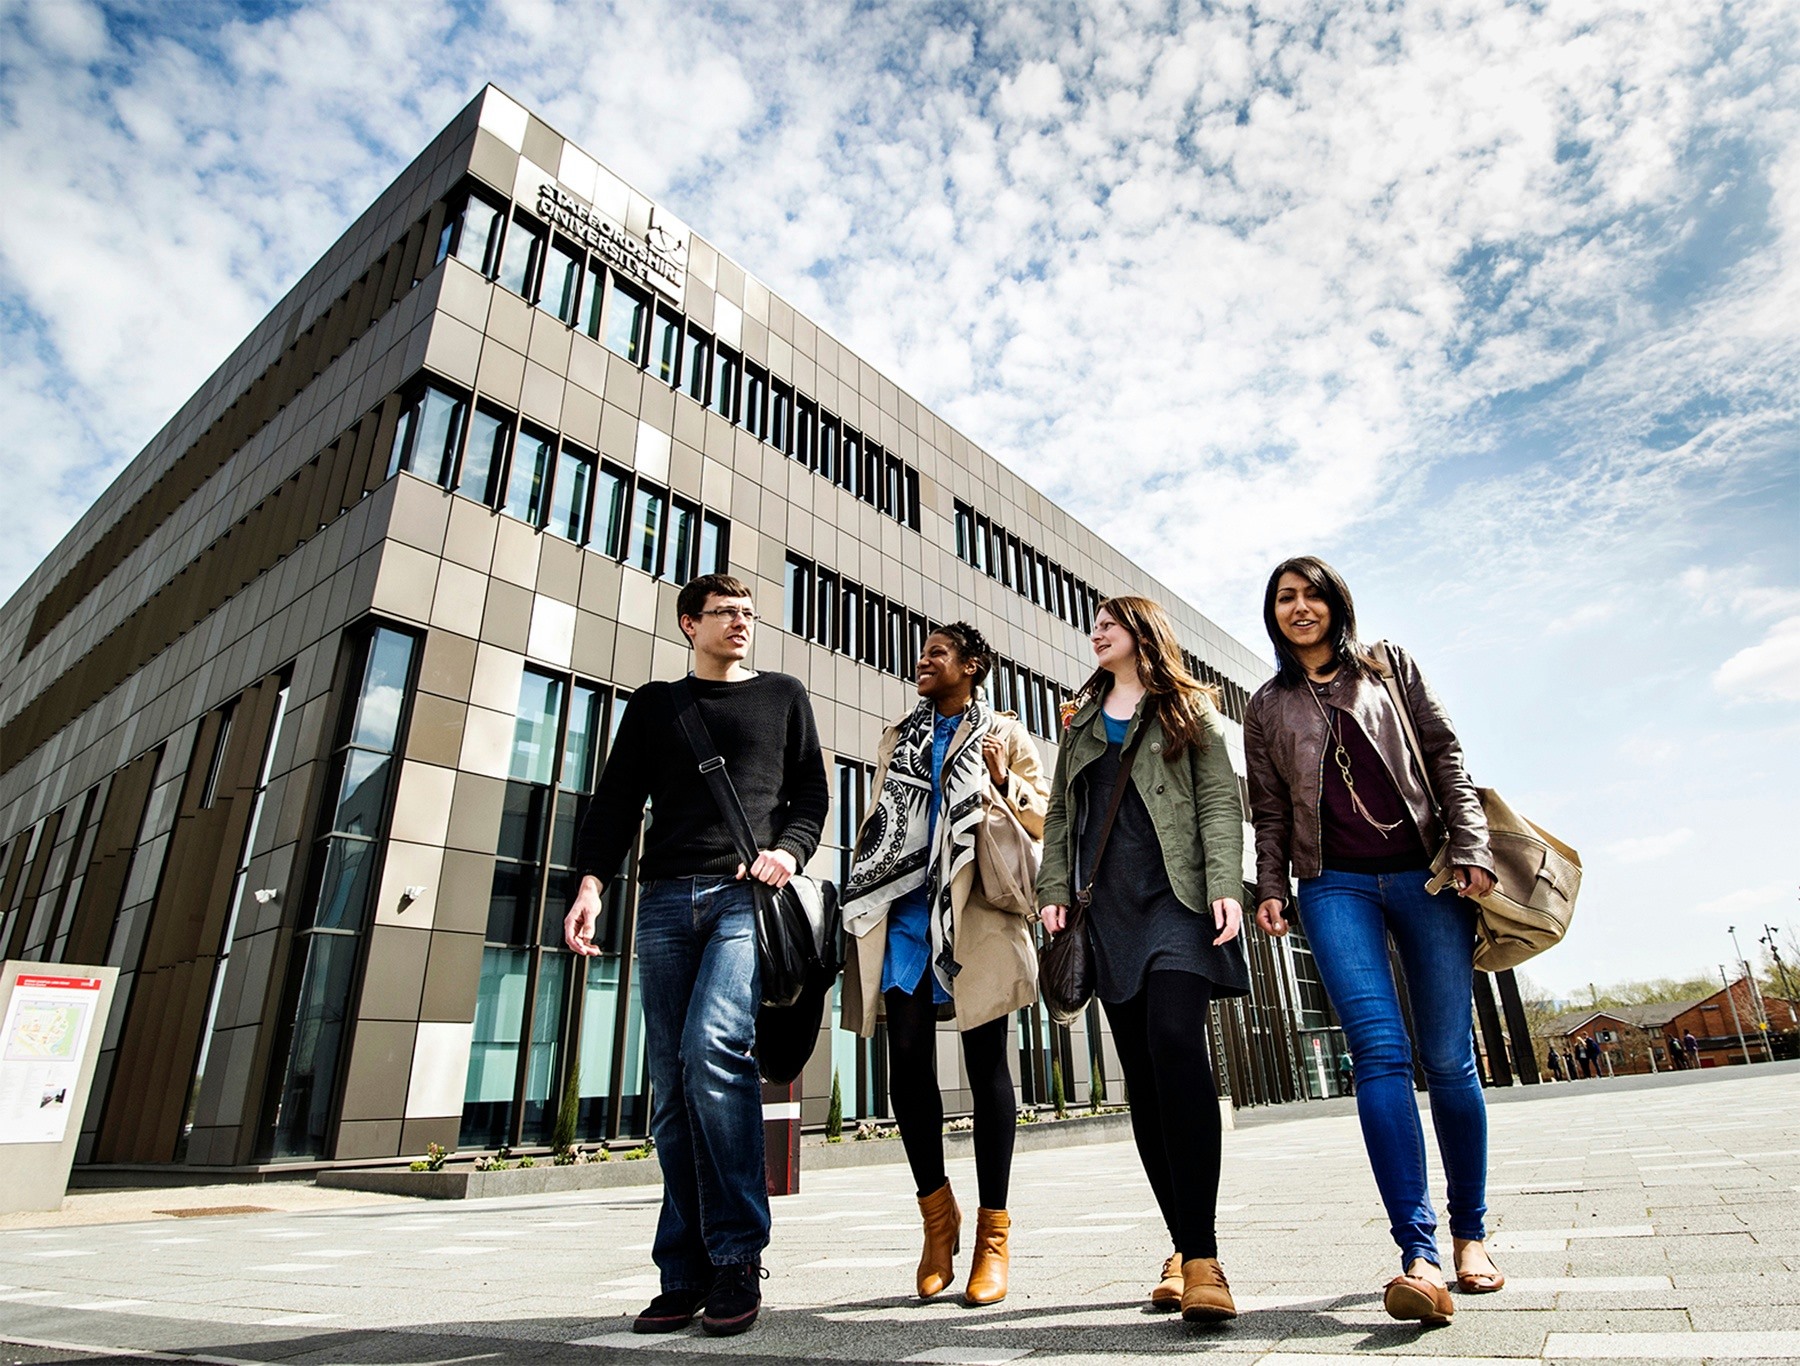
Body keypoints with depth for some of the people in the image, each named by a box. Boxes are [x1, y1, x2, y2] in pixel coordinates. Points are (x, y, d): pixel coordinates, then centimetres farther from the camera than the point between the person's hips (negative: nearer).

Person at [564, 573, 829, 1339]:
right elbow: (617, 802, 11)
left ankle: (736, 1258, -10)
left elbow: (812, 792, 12)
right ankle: (686, 1274, 11)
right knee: (672, 1084, 1)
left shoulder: (782, 696, 17)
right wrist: (591, 883, -4)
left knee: (715, 1047, -22)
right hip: (666, 900, 3)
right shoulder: (654, 704, 20)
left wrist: (789, 850, -8)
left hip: (745, 896, -2)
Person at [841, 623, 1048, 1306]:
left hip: (976, 910, -3)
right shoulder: (898, 738, 22)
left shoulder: (1005, 734, 12)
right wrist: (862, 902, 13)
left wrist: (1006, 784, -10)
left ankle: (992, 1233, 9)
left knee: (986, 1064, -1)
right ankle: (937, 1212, 18)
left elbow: (1044, 818, 9)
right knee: (907, 1059, -1)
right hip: (905, 910, 3)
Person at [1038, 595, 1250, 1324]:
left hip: (1175, 895, -4)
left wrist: (1225, 886, -13)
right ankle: (1184, 1248, 10)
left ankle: (1202, 1255, -17)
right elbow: (1059, 814, 18)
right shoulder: (1081, 723, 23)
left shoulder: (1189, 708, 12)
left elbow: (1219, 800, 1)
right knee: (1141, 1073, 3)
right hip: (1108, 907, 5)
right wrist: (1054, 891, 5)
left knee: (1175, 1045, -21)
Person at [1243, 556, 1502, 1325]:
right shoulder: (1268, 706, 14)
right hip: (1336, 887, 0)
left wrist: (1471, 850, -4)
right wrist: (1270, 888, 0)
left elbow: (1447, 759, 7)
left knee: (1448, 1057, 1)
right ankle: (1419, 1253, -16)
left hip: (1426, 875, 0)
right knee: (1380, 1051, -15)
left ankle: (1470, 1232, 19)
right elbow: (1269, 809, 11)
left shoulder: (1391, 668, 13)